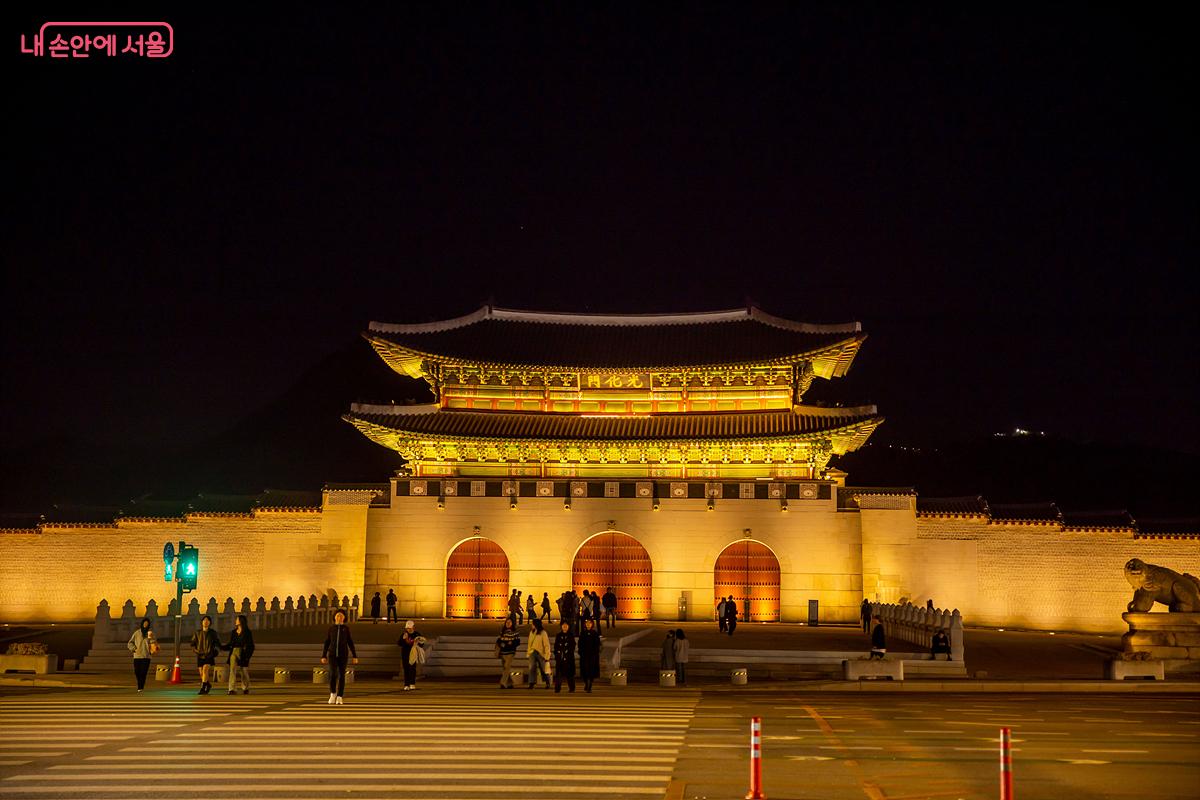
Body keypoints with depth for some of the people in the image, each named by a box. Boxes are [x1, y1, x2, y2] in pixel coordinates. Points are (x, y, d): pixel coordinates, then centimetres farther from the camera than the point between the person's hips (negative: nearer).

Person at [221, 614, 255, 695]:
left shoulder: (247, 632, -2)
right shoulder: (233, 632, 12)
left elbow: (251, 646, -4)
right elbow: (230, 645, 18)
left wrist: (247, 656, -12)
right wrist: (221, 647, 6)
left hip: (242, 654, -3)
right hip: (234, 653, 3)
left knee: (244, 672, 5)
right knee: (233, 670, -11)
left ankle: (245, 689, 23)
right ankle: (231, 689, -17)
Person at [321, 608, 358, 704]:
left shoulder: (346, 628, 4)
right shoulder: (330, 628, 5)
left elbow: (350, 643, 4)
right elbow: (326, 643, 6)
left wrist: (355, 656, 0)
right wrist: (323, 656, 0)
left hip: (343, 655, 0)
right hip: (332, 654, 0)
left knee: (341, 676, -2)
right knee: (332, 674, -16)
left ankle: (339, 698, 7)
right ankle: (333, 693, 5)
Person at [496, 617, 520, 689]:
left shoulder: (514, 632, -1)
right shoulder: (502, 631, 11)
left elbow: (518, 642, -2)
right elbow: (498, 641, 15)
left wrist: (512, 643, -19)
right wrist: (501, 644, -6)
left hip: (510, 652, -5)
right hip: (502, 652, 5)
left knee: (507, 667, -16)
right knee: (504, 668, 10)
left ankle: (503, 683, -19)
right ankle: (509, 684, 20)